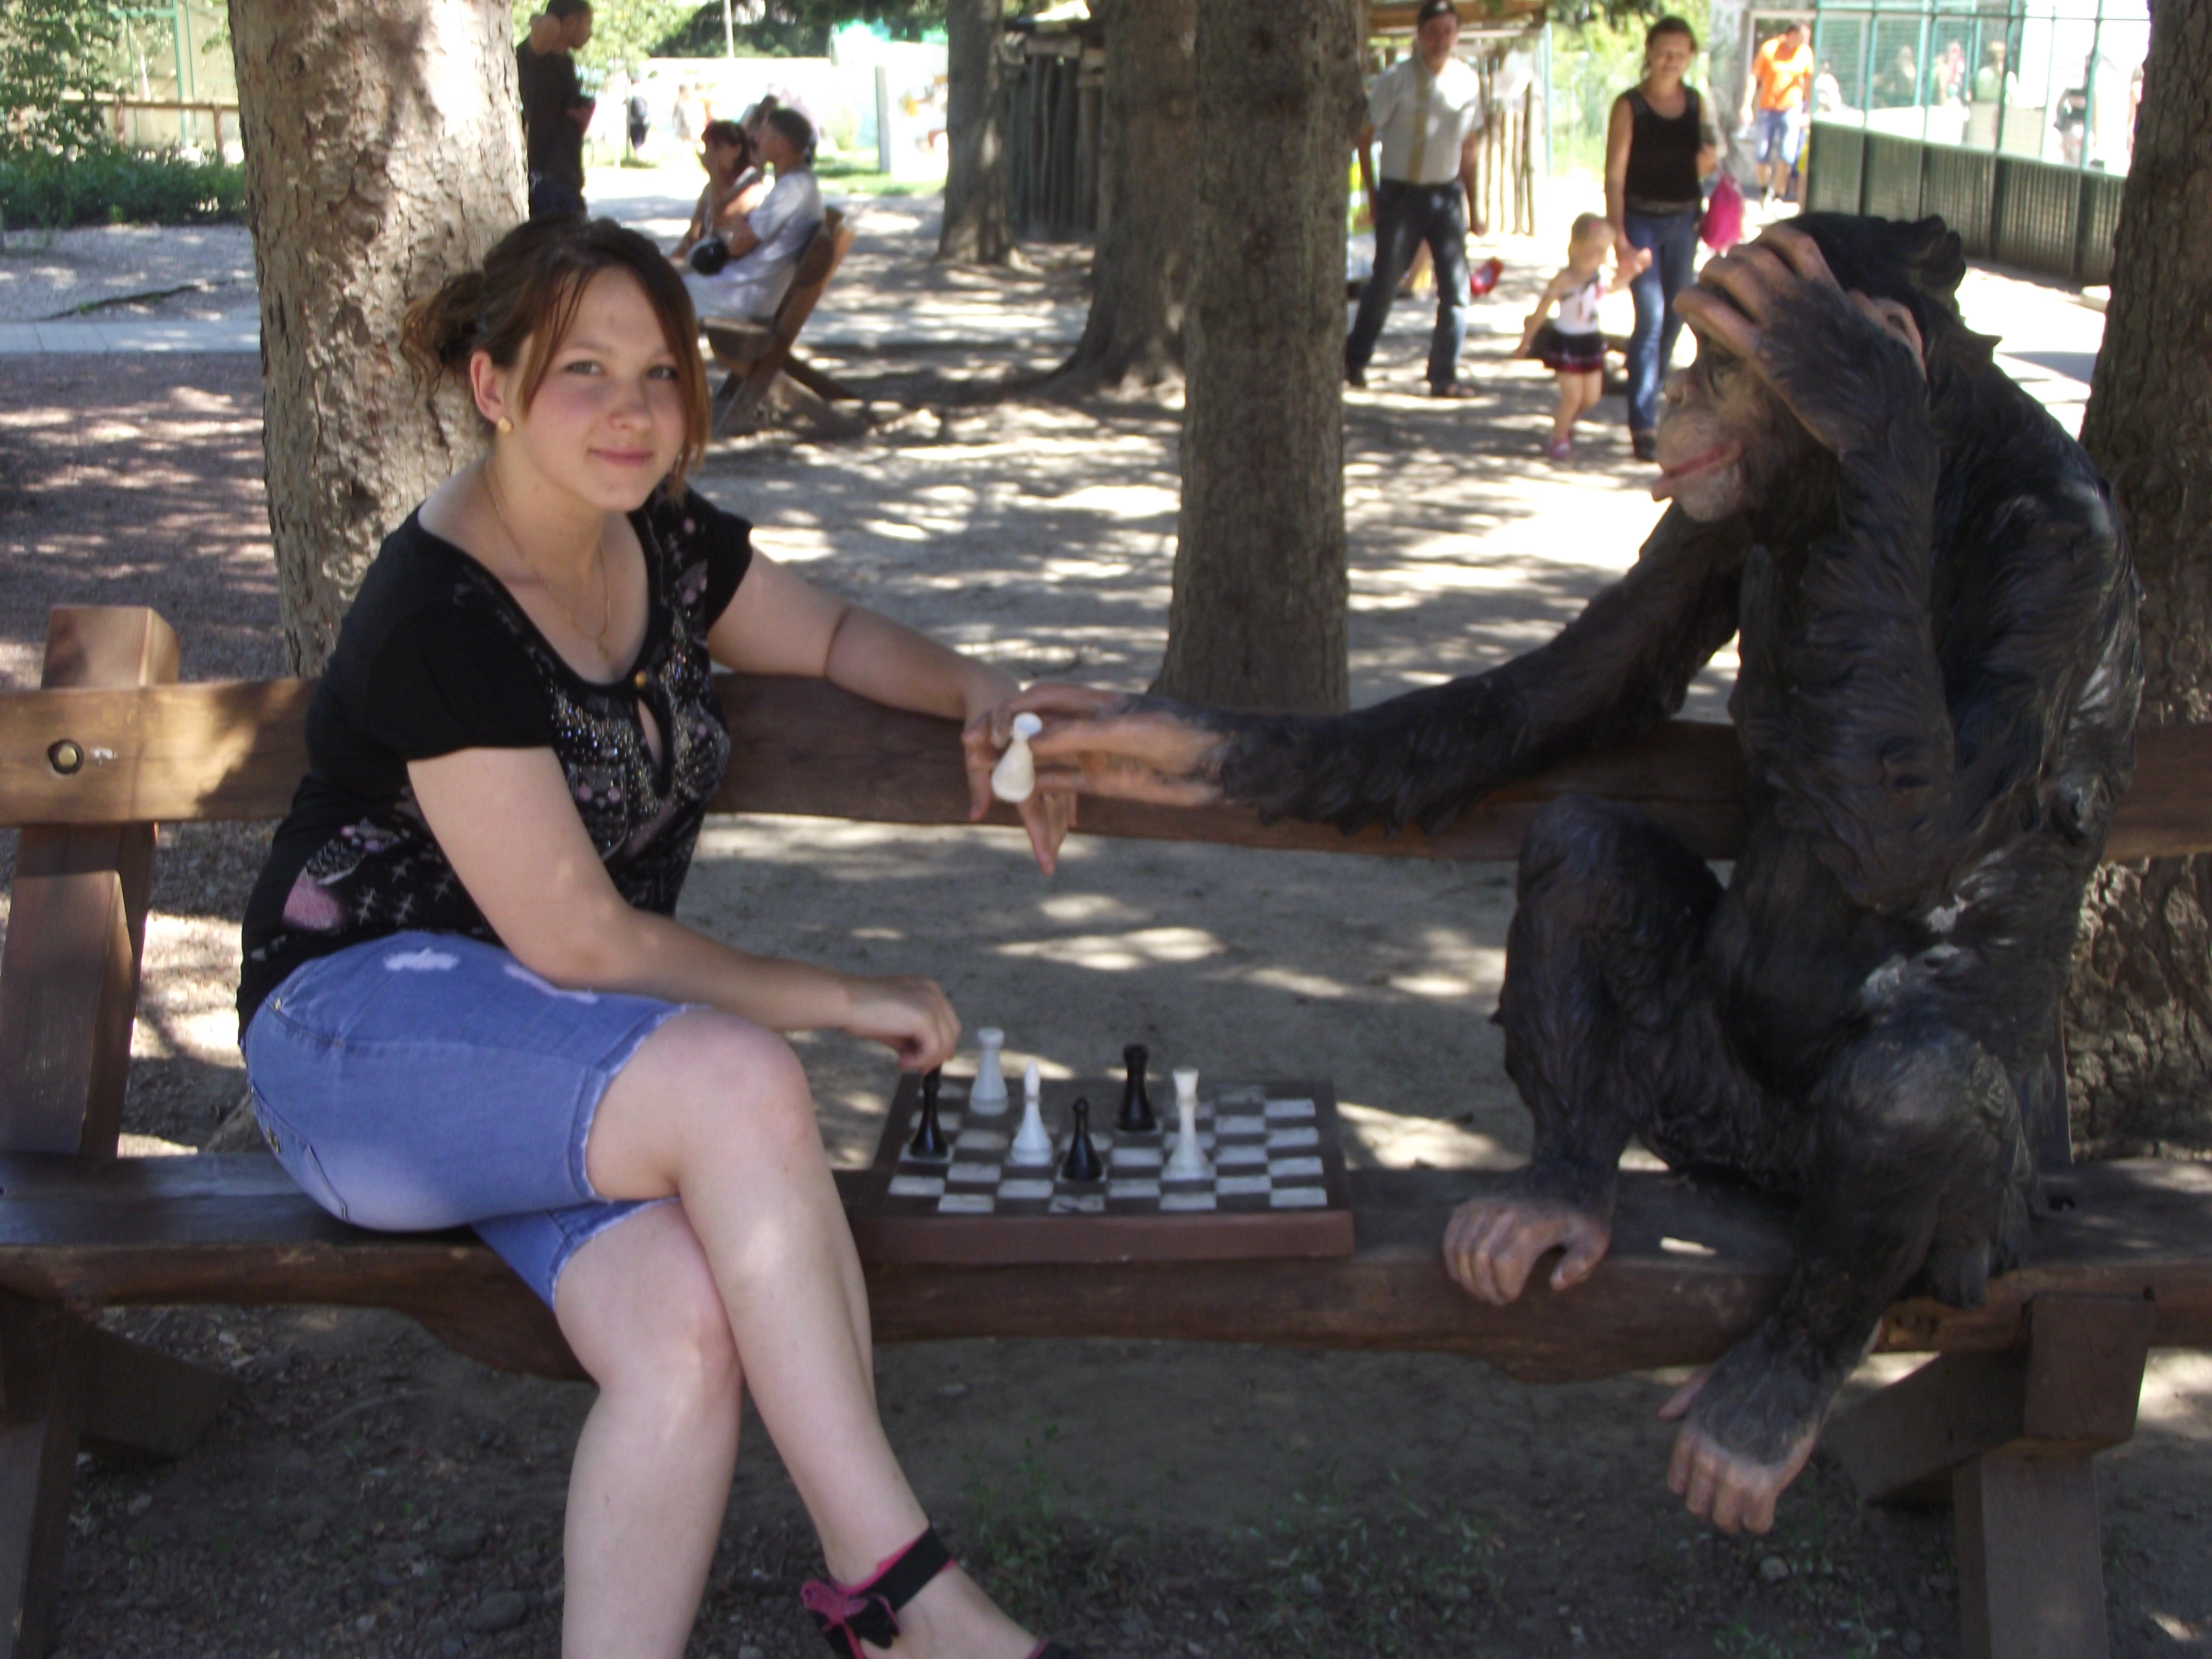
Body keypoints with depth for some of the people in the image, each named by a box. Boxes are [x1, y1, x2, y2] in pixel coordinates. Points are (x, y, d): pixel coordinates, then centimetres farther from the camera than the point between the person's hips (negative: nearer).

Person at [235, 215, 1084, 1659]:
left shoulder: (664, 540, 5)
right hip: (365, 1025, -6)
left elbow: (836, 637, 23)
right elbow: (575, 942, -18)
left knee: (692, 1330, -27)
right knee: (737, 1081, -35)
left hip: (565, 1068, 7)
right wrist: (846, 1000, -11)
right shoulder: (440, 614, -18)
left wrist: (978, 693, 1)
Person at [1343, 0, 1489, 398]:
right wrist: (1372, 192, -5)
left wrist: (1468, 195, 11)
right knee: (1385, 279, 0)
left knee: (1456, 286, -4)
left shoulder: (1469, 81, 5)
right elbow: (1364, 136, -3)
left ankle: (1444, 376, 3)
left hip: (1447, 194, 3)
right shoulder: (1396, 78, -7)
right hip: (1401, 193, -3)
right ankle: (1354, 360, 19)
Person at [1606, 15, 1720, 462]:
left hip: (1684, 220, 5)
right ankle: (1642, 424, -10)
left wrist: (1711, 158, -7)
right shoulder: (1630, 106, -8)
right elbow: (1615, 174, -11)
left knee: (1674, 317, 12)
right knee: (1651, 317, -12)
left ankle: (1650, 395, 32)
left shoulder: (1695, 103, 5)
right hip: (1641, 219, -5)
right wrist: (1618, 236, -19)